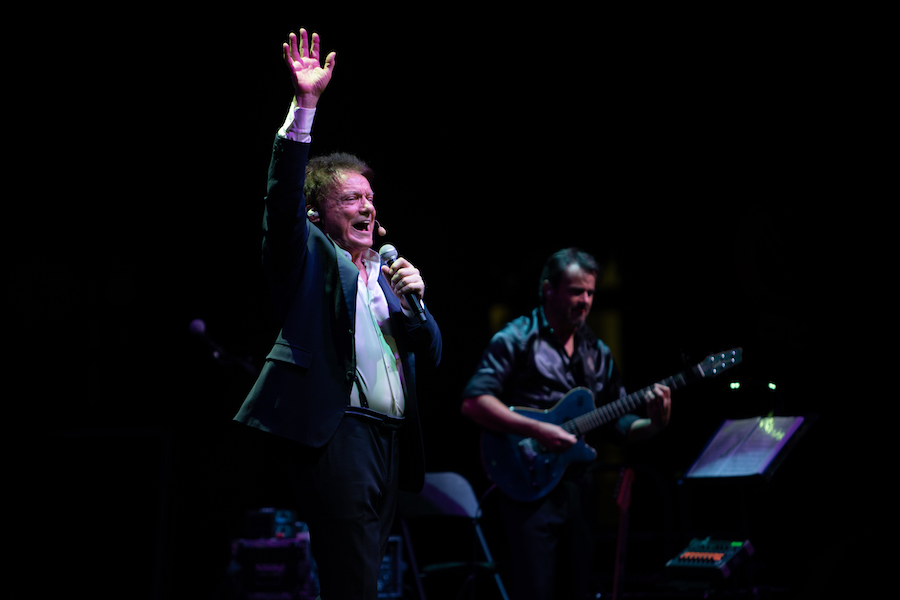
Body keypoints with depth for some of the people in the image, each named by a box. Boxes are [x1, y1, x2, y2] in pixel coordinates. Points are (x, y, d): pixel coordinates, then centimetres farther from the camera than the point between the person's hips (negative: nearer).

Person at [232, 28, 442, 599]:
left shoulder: (386, 272, 24)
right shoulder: (309, 256, 7)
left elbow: (431, 354, 22)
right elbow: (284, 191, -11)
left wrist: (415, 299, 3)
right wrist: (306, 103, -19)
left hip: (391, 440, 7)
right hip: (339, 434, -7)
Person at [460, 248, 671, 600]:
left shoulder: (597, 352, 15)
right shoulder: (517, 340, -5)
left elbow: (619, 423, 16)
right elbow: (473, 401, -15)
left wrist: (654, 424, -5)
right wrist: (537, 430, -23)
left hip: (578, 488, 6)